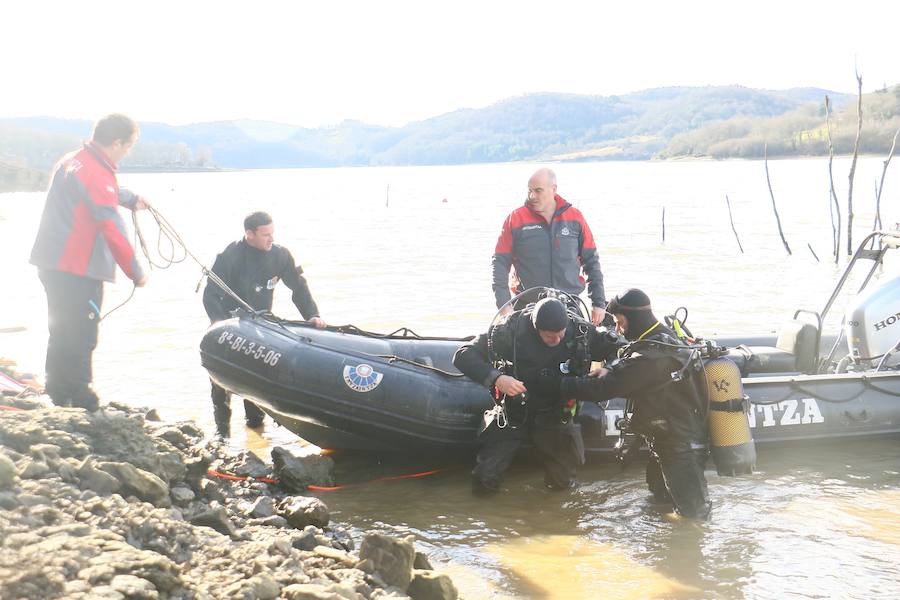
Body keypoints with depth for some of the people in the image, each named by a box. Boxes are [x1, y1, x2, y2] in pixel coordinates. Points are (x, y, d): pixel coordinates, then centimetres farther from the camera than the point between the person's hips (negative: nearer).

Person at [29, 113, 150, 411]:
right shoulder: (97, 175, -18)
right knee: (81, 341, -5)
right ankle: (83, 406, -1)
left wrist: (131, 198, 50)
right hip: (78, 270, -10)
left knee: (62, 335, 18)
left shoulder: (72, 161, 13)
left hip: (52, 263, 10)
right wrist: (135, 272, -13)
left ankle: (58, 398, 26)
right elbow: (113, 230, -20)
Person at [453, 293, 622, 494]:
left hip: (555, 415, 2)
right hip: (511, 414, -2)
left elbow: (617, 347, -1)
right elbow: (463, 356, -22)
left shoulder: (580, 331, -16)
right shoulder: (510, 329, -23)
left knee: (562, 482, 3)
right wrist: (495, 378, -38)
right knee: (484, 482, -7)